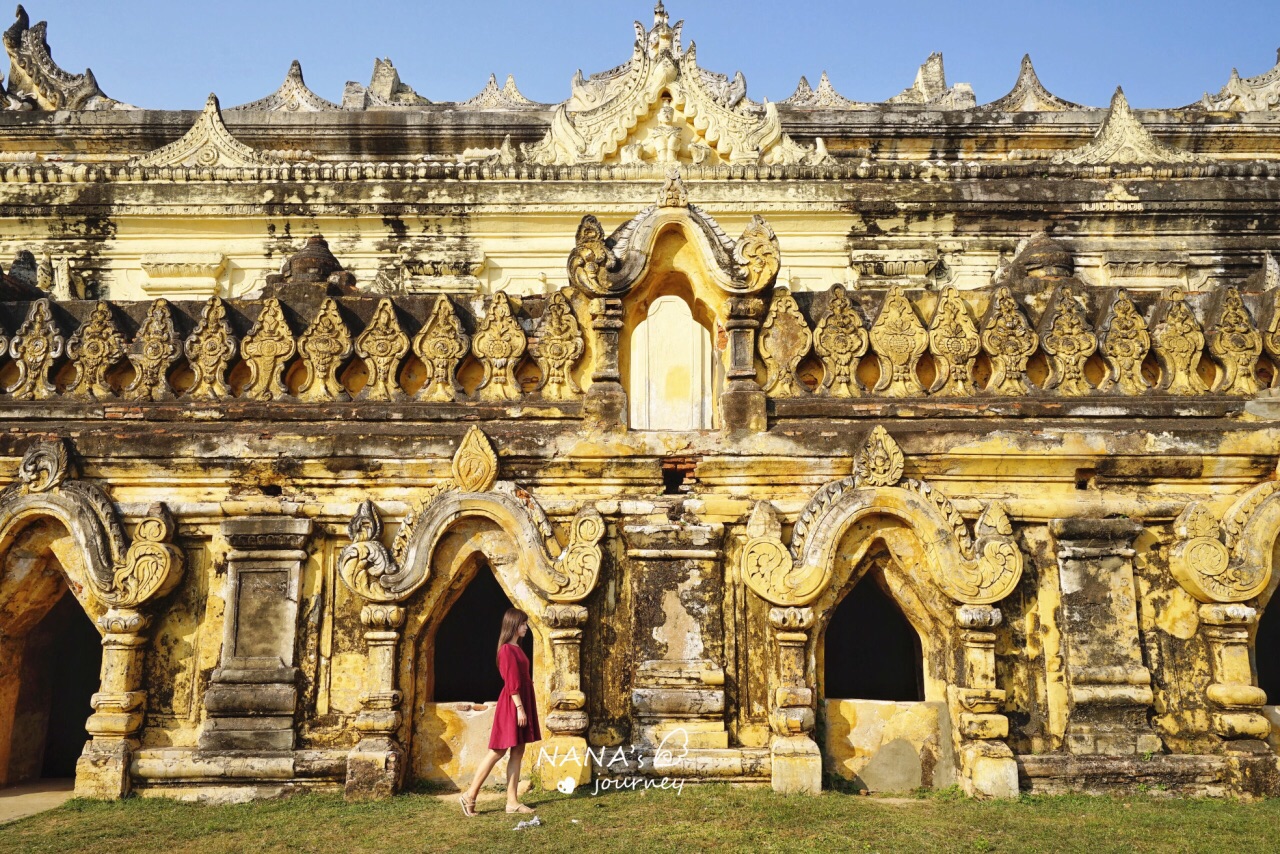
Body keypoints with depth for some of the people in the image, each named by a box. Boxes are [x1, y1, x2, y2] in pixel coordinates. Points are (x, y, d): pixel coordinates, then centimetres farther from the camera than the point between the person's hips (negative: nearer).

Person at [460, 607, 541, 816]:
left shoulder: (516, 648, 15)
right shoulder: (507, 649, -14)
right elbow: (512, 682, -19)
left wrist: (524, 708, 16)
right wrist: (520, 708, -21)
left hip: (521, 703, 9)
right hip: (511, 704, -9)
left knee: (517, 752, 7)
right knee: (498, 751, -4)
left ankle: (512, 801, 10)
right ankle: (470, 796, 4)